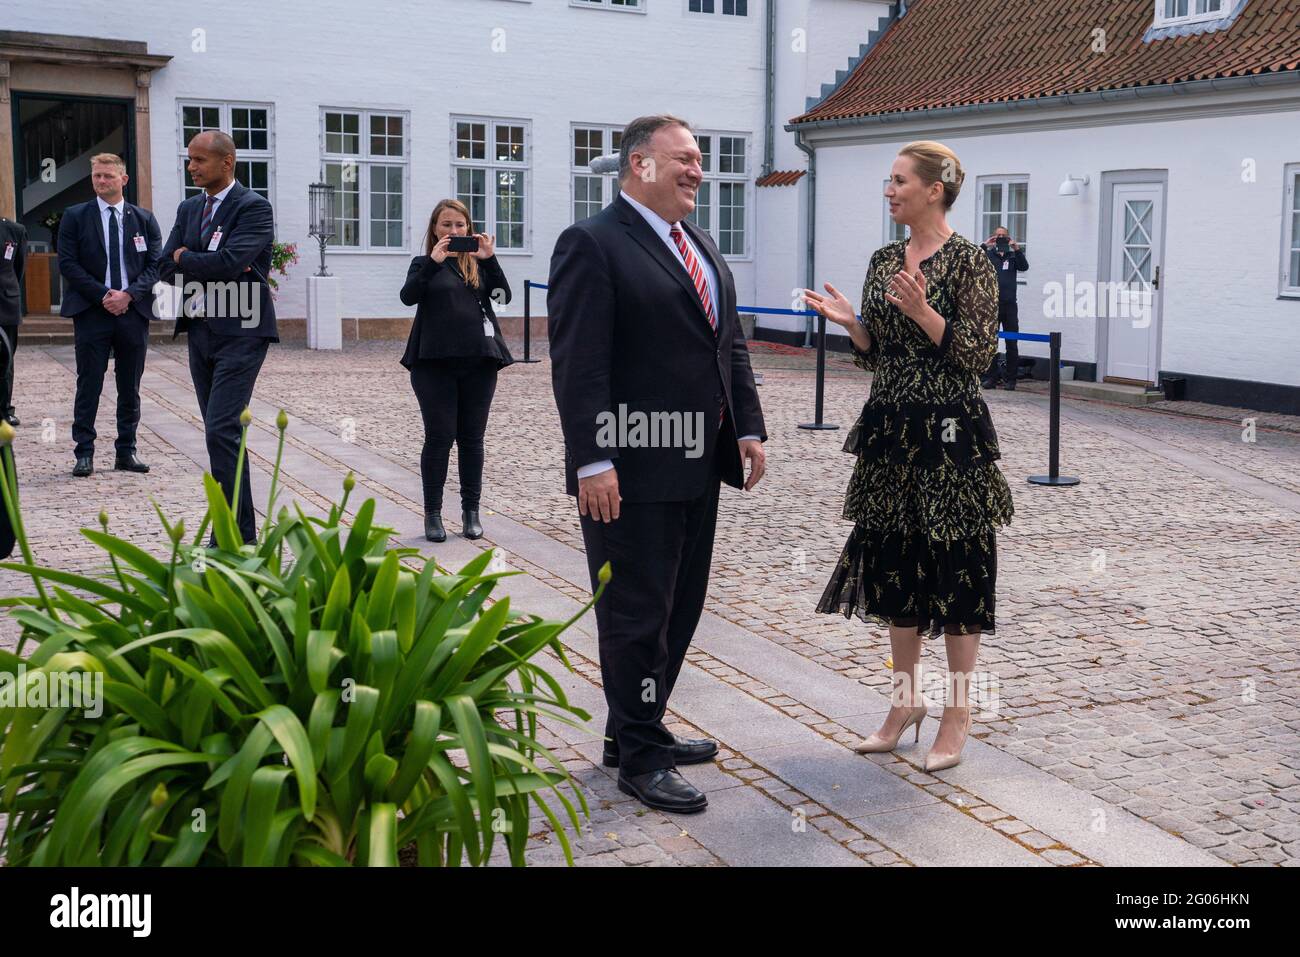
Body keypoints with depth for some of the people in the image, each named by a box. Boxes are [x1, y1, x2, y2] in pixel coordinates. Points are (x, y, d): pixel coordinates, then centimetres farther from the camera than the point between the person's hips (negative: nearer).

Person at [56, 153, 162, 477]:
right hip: (91, 313, -2)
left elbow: (155, 264, 3)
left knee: (130, 388, 7)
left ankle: (126, 451, 16)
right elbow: (68, 264, -2)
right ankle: (84, 453, 5)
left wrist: (128, 295, -11)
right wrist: (103, 295, -12)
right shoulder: (75, 217, 4)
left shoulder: (144, 219, 9)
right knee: (89, 386, -1)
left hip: (133, 311, 2)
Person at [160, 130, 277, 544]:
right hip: (200, 331, 8)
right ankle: (239, 532, 18)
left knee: (222, 431, -15)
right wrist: (210, 268, -9)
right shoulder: (188, 208, 14)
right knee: (219, 434, 10)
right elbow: (166, 267, 6)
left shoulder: (253, 207, -8)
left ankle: (234, 535, -10)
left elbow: (230, 261, -22)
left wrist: (186, 258, -6)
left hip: (240, 333, -8)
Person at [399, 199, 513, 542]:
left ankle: (471, 511, 15)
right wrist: (433, 262, -22)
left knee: (472, 437, 7)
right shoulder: (425, 264, 9)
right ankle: (432, 513, 6)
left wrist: (489, 259, -15)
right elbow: (408, 296, -10)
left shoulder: (479, 263, 13)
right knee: (439, 436, -2)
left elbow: (502, 295, -2)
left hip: (479, 361, 2)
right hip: (435, 362, -2)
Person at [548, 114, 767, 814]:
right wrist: (593, 461, -22)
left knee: (680, 606, 16)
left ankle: (639, 730, 31)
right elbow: (578, 365, -17)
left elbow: (731, 346, 20)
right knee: (638, 614, 1)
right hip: (632, 469, -9)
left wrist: (748, 428, 10)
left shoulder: (701, 247, 17)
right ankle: (639, 758, 13)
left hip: (697, 466, 9)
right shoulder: (593, 244, -10)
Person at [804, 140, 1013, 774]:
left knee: (955, 566, 2)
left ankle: (958, 710, 14)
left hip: (949, 433, -7)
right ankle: (906, 699, 26)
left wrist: (922, 311, -23)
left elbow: (978, 354, -13)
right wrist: (848, 320, -4)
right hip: (890, 427, 7)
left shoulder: (968, 261, -9)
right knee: (894, 562, 12)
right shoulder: (884, 260, 11)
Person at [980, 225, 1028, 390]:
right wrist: (984, 246, -16)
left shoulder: (1013, 256, 12)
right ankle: (991, 376, 6)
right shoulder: (988, 254, 10)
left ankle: (1011, 379, 3)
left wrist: (1017, 248, -17)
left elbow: (1024, 266, -6)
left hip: (1009, 305, 0)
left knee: (1012, 344, -1)